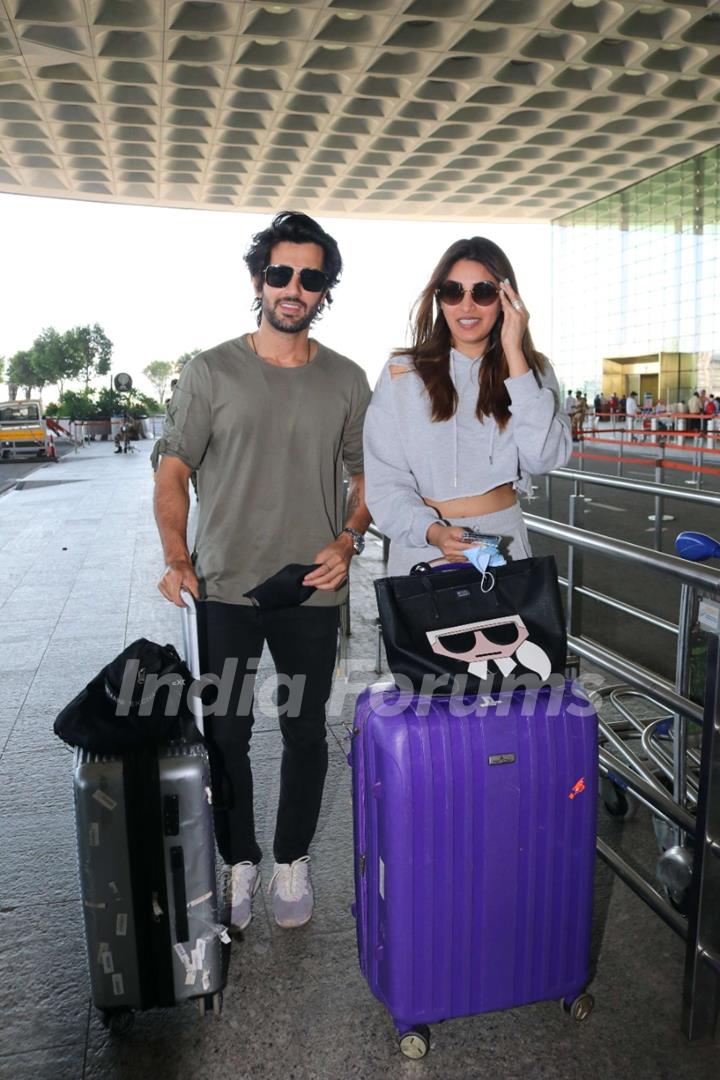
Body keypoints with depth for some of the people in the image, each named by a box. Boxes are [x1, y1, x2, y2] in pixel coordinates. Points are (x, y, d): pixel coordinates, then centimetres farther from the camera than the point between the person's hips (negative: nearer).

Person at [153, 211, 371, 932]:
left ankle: (292, 860, 34)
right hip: (225, 589, -1)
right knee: (226, 733, 10)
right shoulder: (210, 372, 0)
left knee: (305, 732, 12)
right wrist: (176, 557, -13)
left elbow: (368, 475, 11)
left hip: (314, 590, 1)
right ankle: (238, 861, 32)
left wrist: (348, 541, -6)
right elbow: (173, 473, 1)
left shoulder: (347, 381, 5)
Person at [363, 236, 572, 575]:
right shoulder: (402, 373, -4)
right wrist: (432, 531, -24)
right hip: (421, 546, -1)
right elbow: (385, 480, -7)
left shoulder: (532, 369, 3)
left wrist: (513, 354, -15)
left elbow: (544, 458, -14)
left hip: (503, 540, 2)